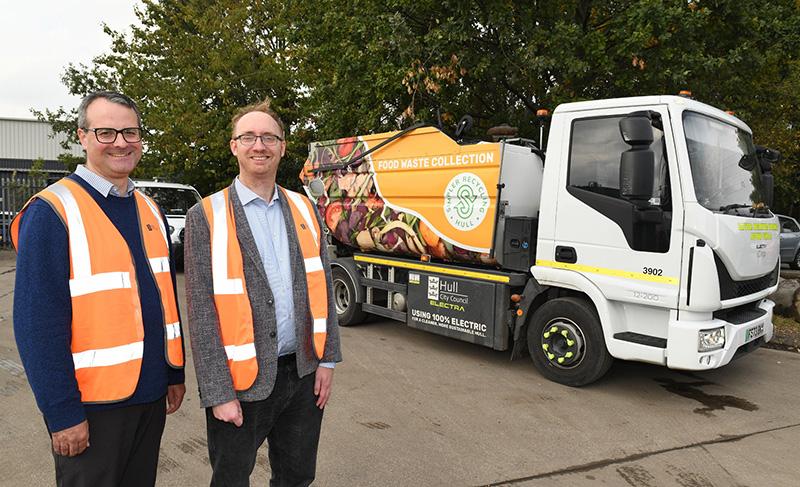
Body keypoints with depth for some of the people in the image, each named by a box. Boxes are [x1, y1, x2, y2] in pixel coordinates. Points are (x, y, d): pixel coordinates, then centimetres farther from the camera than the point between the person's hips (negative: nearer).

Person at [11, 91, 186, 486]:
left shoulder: (150, 211, 6)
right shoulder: (52, 212, -14)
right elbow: (37, 324, -17)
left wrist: (175, 373, 11)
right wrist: (62, 412, -16)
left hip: (151, 394, 6)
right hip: (93, 402, -6)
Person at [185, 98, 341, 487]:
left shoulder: (304, 210, 5)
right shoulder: (206, 217, -7)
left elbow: (321, 287, 7)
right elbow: (201, 312, -10)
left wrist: (326, 359, 3)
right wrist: (218, 393, -11)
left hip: (303, 374, 4)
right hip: (243, 381, -3)